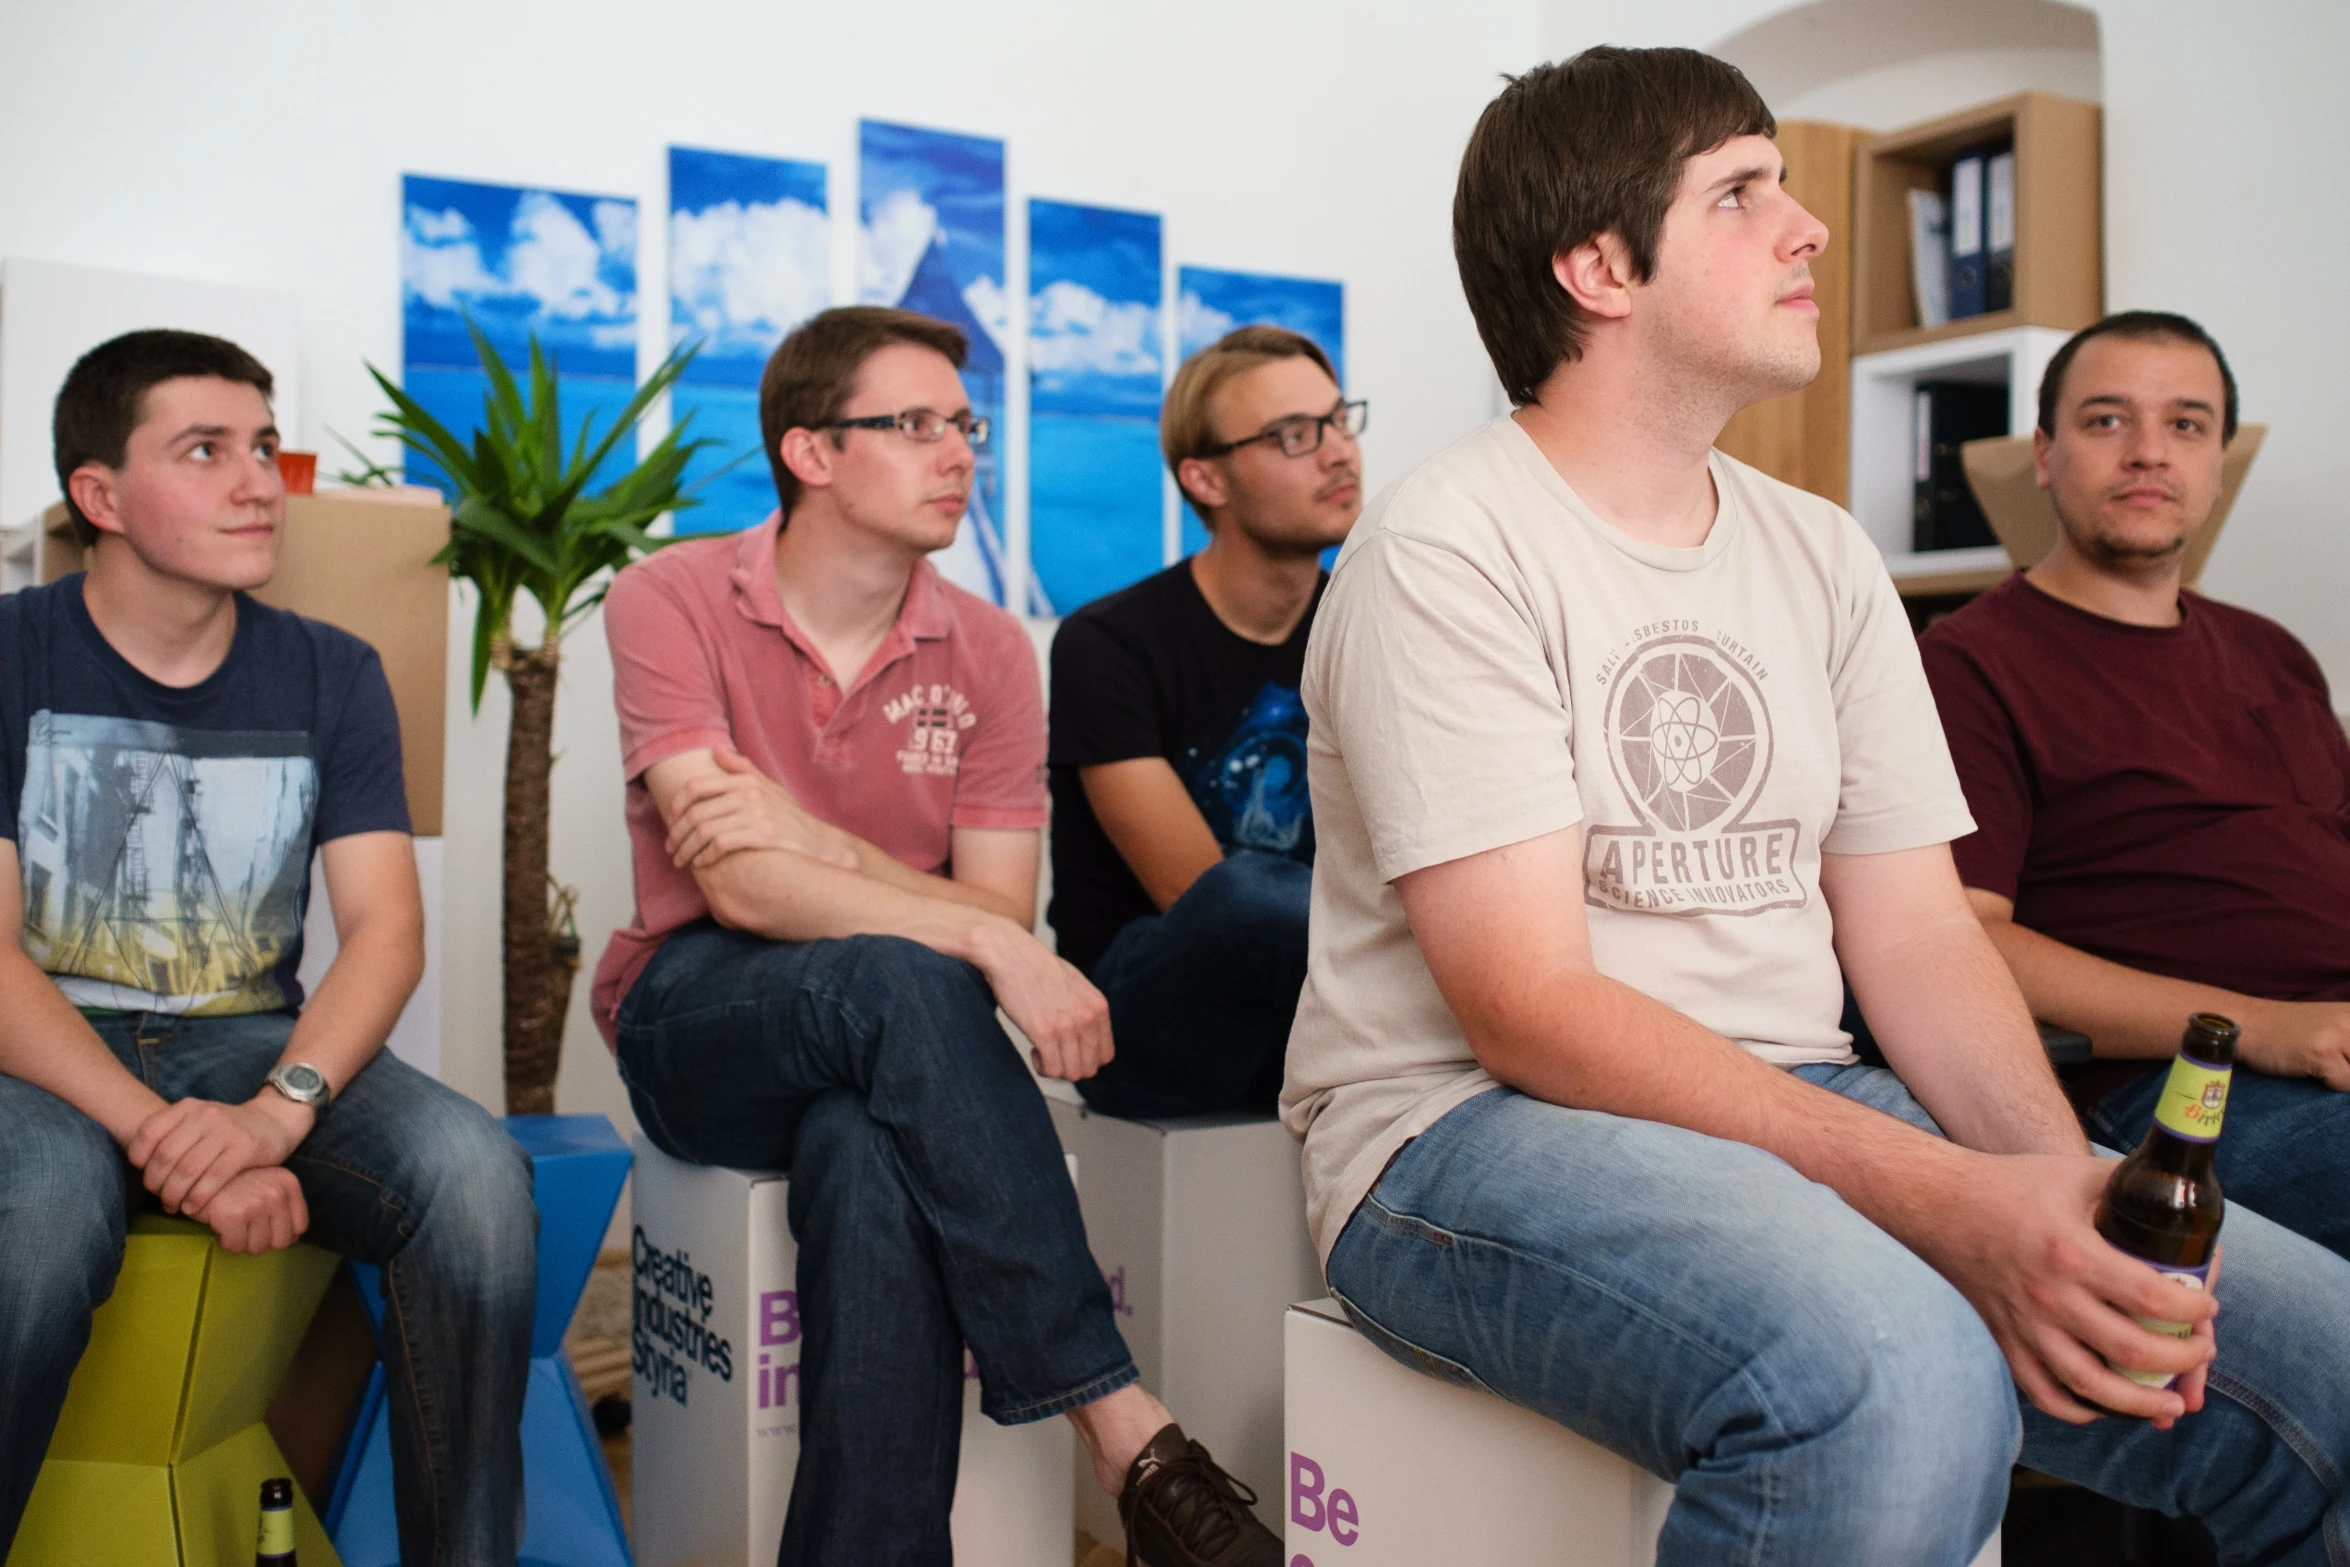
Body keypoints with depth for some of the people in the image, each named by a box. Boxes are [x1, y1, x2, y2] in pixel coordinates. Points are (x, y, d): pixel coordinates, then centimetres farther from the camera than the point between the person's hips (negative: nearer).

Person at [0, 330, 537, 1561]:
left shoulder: (330, 675, 7)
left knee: (474, 1171, -26)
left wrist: (280, 1106, -22)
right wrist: (166, 1138, -23)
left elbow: (385, 927, -2)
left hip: (254, 1042, 3)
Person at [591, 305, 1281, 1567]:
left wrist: (817, 845, -22)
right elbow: (742, 890, -19)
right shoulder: (671, 600, -6)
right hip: (697, 1019, -2)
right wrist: (986, 945, -31)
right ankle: (1123, 1429, -34)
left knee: (872, 1164, -37)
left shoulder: (989, 651, 3)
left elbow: (1002, 919, -5)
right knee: (900, 982, -36)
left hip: (875, 1055, 2)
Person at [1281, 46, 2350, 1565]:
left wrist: (2061, 1178, -11)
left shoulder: (1822, 558, 12)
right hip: (1475, 1129, -6)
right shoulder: (1449, 554, -10)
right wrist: (1945, 1198, -25)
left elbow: (1913, 933, 9)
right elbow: (1532, 1008, -17)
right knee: (1895, 1384, -36)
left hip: (1798, 1110, 6)